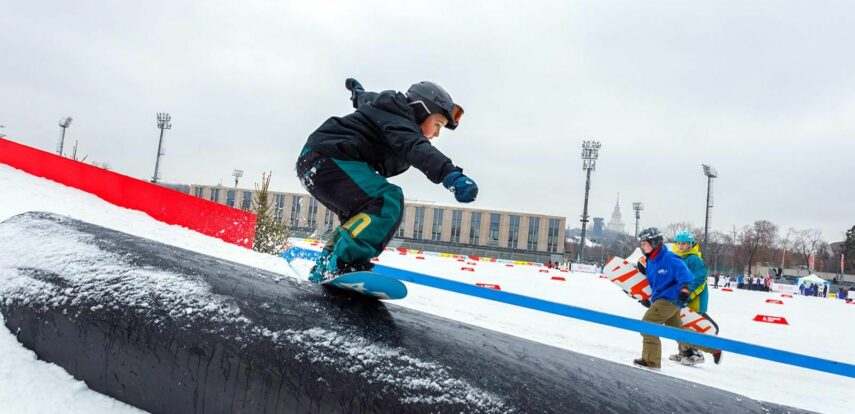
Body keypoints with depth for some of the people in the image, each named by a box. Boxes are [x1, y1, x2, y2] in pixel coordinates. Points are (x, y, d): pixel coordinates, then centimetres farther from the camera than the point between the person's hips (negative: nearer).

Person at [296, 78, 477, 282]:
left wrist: (358, 92, 67)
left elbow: (366, 99, 42)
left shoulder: (392, 112, 20)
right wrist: (450, 174, -48)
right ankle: (342, 266, -30)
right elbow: (415, 147, -33)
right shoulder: (397, 120, -11)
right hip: (328, 157, -11)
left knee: (362, 218, 23)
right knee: (388, 202, -25)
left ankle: (322, 270, 24)